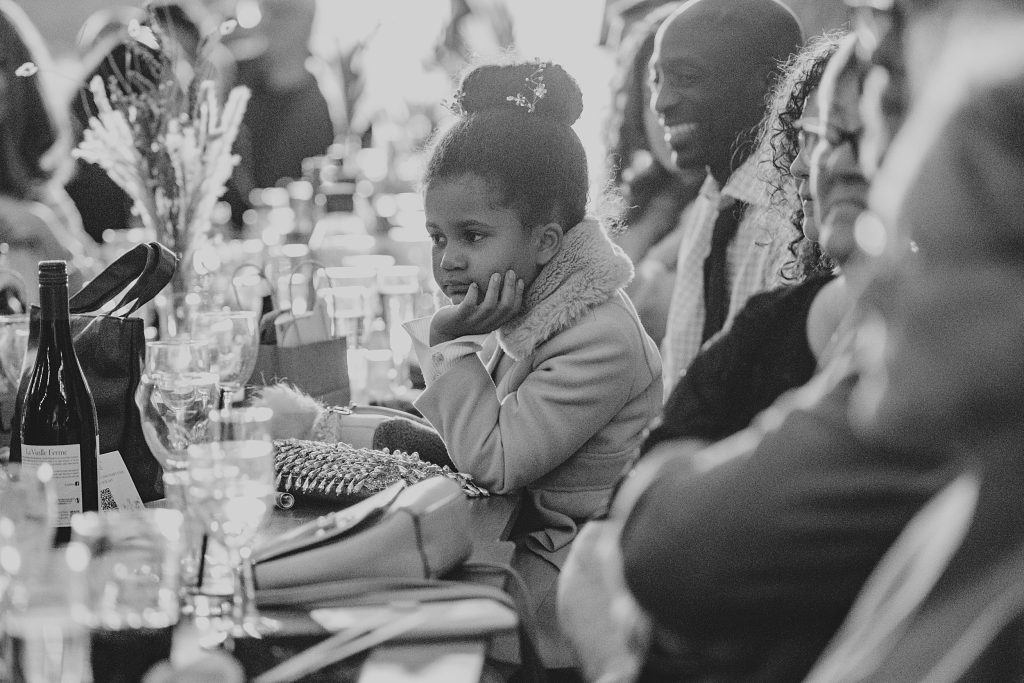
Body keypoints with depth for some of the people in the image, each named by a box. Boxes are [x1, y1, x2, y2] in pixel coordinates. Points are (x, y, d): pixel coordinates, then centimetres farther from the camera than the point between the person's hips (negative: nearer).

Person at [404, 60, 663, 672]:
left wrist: (458, 344, -16)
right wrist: (443, 338, 0)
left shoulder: (600, 343, -23)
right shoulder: (526, 312, 5)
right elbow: (468, 440, 14)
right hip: (525, 540, 8)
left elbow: (491, 462, -21)